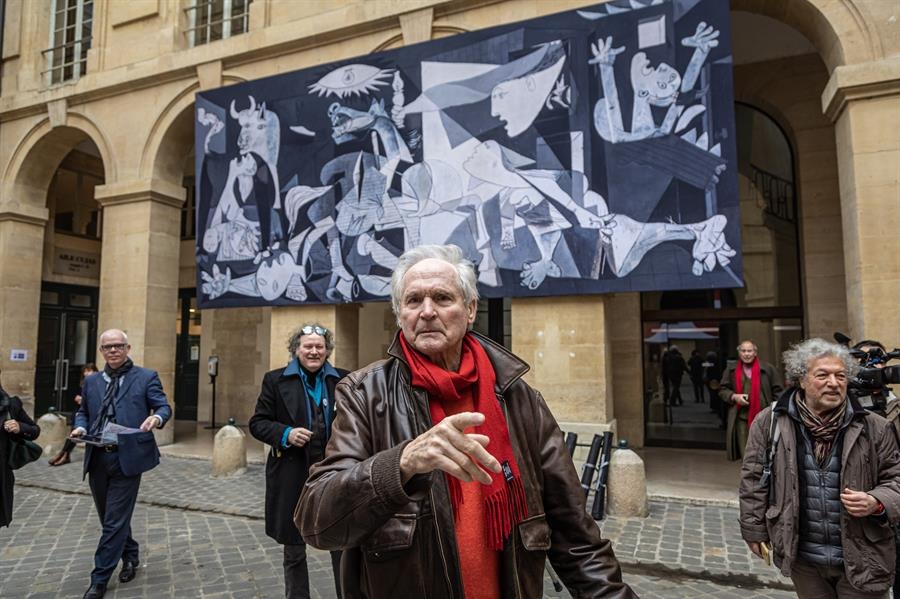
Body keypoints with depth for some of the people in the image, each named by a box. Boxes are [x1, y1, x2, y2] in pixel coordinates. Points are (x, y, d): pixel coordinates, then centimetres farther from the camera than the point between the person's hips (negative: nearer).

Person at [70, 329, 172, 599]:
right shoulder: (91, 381, 13)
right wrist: (81, 427, -1)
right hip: (97, 459, 5)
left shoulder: (146, 377, 0)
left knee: (114, 521, -2)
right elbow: (82, 411, 21)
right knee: (110, 518, 18)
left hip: (127, 458, -5)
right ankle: (130, 556, 40)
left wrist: (157, 417, -27)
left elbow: (164, 406, -4)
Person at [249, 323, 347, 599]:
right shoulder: (275, 380, 1)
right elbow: (257, 423, 1)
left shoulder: (343, 380, 4)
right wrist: (285, 434, -16)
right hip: (292, 478, 0)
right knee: (294, 551, 15)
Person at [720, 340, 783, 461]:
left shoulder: (768, 368, 1)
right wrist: (734, 397, -7)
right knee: (745, 453, 6)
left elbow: (777, 391, 3)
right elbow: (722, 390, 13)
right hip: (741, 418, 2)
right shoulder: (731, 370, 8)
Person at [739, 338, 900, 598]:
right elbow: (753, 479, 0)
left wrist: (876, 503, -14)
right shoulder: (770, 422, -6)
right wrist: (755, 530, 1)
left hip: (861, 560, 0)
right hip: (801, 556, 0)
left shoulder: (873, 428, -4)